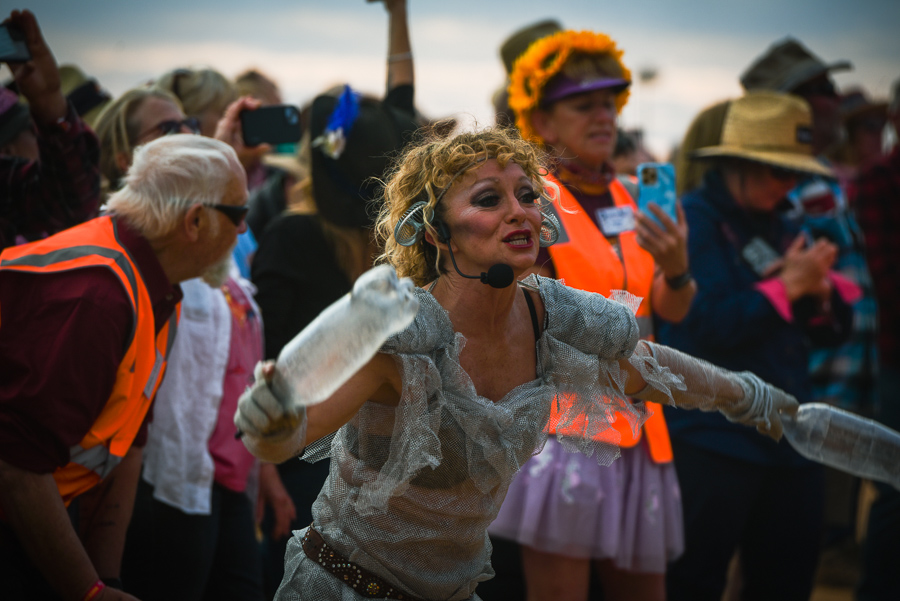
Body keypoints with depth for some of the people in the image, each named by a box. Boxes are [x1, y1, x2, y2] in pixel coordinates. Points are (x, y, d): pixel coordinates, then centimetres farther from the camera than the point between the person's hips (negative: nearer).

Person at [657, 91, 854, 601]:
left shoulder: (781, 229, 16)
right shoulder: (693, 220, -7)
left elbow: (832, 331, 16)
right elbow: (706, 324, -19)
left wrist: (821, 291, -5)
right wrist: (785, 287, -12)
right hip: (714, 440, -7)